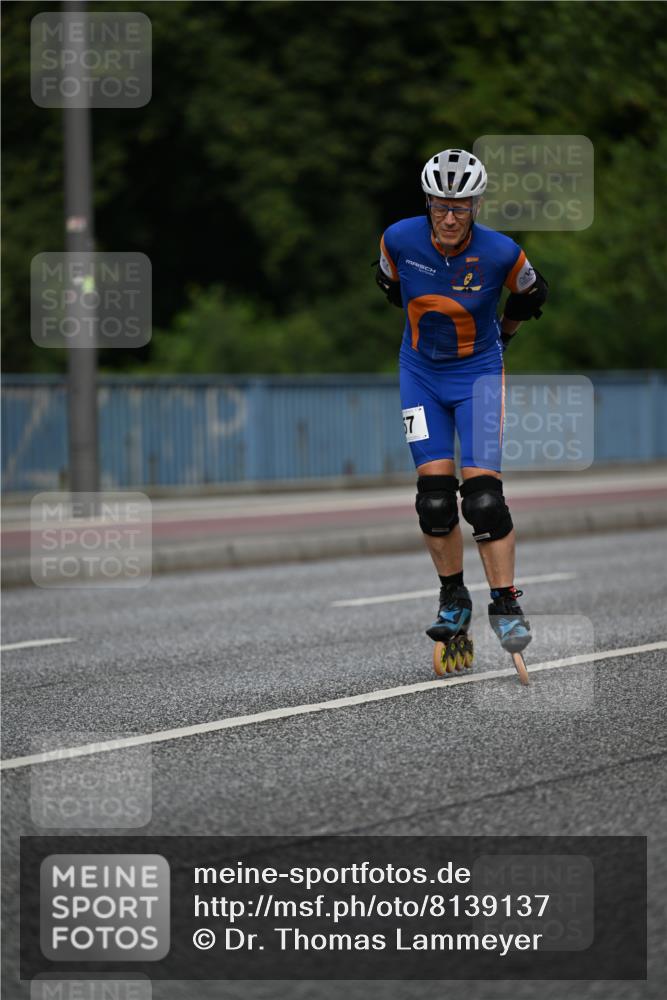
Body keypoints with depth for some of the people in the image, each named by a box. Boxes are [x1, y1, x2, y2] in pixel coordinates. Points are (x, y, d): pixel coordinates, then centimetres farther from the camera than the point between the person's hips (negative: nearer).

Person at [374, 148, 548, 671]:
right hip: (421, 373, 2)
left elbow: (531, 293, 2)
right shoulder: (400, 240, -15)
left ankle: (506, 605, -4)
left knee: (483, 491, -12)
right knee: (434, 490, -4)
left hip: (478, 372, -2)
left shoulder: (500, 253, -20)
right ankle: (454, 601, 12)